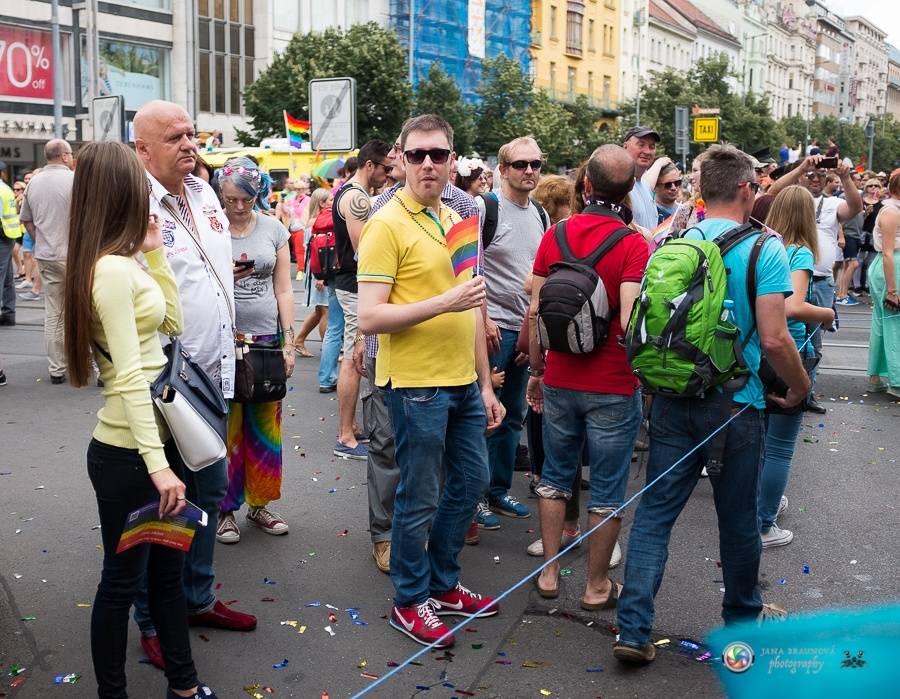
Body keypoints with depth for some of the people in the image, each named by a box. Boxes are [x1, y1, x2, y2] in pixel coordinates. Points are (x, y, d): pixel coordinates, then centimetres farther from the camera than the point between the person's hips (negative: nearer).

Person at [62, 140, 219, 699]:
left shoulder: (122, 262, 6)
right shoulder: (111, 270, -21)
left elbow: (172, 324, 14)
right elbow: (130, 378, -25)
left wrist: (154, 253, 7)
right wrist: (156, 464, -27)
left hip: (153, 440, 9)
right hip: (127, 453, -9)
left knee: (168, 569, 19)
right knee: (123, 579, 7)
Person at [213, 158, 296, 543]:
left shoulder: (273, 229, 5)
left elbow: (284, 289, 7)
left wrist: (288, 341, 1)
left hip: (266, 339, 3)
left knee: (264, 427, 9)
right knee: (226, 428, 2)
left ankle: (259, 503, 23)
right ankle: (225, 508, 15)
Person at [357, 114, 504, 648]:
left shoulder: (456, 222, 12)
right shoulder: (387, 225, -12)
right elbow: (370, 318, -19)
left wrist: (486, 384, 16)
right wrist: (445, 303, -26)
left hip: (464, 382, 8)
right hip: (417, 385, -8)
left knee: (472, 480, 17)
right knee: (420, 499, 3)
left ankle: (443, 584, 35)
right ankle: (411, 601, 23)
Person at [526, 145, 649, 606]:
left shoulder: (555, 234, -3)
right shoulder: (633, 244, -15)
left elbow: (535, 313, 0)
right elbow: (628, 325, -24)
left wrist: (536, 370, 12)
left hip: (559, 381, 4)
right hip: (613, 387, -4)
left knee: (555, 477, 19)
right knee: (607, 490, 10)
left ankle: (549, 572, 27)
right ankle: (597, 586, 21)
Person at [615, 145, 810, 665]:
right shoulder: (763, 249, -11)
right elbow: (774, 339, -16)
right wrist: (801, 387, 1)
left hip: (672, 400, 3)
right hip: (735, 403, -3)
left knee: (654, 512, 7)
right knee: (739, 520, 14)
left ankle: (634, 629, 1)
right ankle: (742, 620, 34)